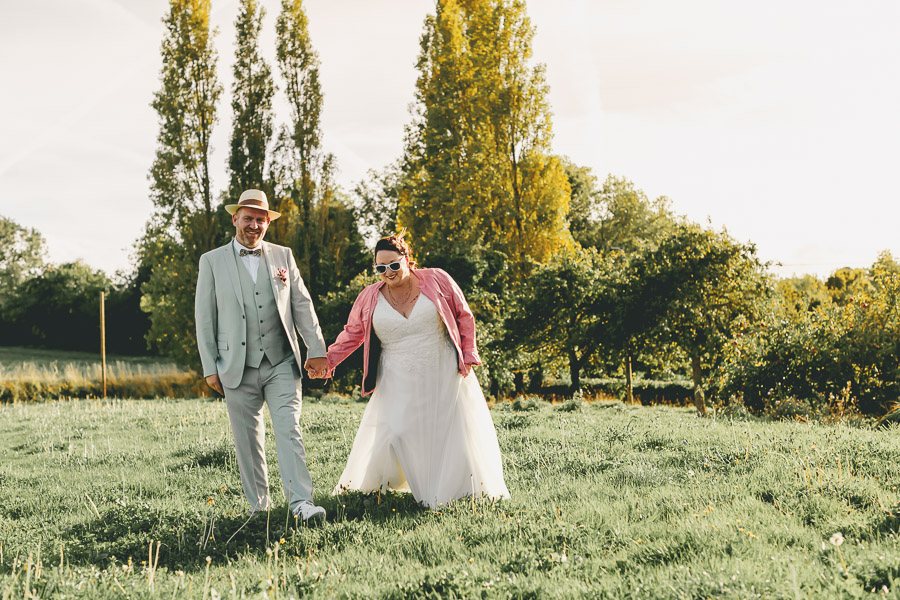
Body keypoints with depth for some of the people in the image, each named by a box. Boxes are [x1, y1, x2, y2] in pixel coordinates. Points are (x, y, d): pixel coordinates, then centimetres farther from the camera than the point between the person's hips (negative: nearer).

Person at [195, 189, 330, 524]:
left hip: (281, 363, 1)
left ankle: (301, 503, -13)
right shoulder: (212, 261, 5)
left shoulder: (283, 256, 11)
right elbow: (204, 317, 4)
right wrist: (210, 367, -1)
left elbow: (302, 305, 12)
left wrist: (317, 349, 5)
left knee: (289, 431, -9)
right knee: (247, 440, 5)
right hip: (238, 368, -1)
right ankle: (258, 504, 18)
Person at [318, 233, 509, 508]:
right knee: (393, 434, -10)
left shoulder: (437, 280, -4)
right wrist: (328, 360, -1)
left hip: (443, 377, 0)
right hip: (398, 384, 0)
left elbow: (464, 317, 5)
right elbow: (352, 333, 11)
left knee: (452, 433, 4)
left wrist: (468, 355, -1)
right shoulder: (369, 298, 1)